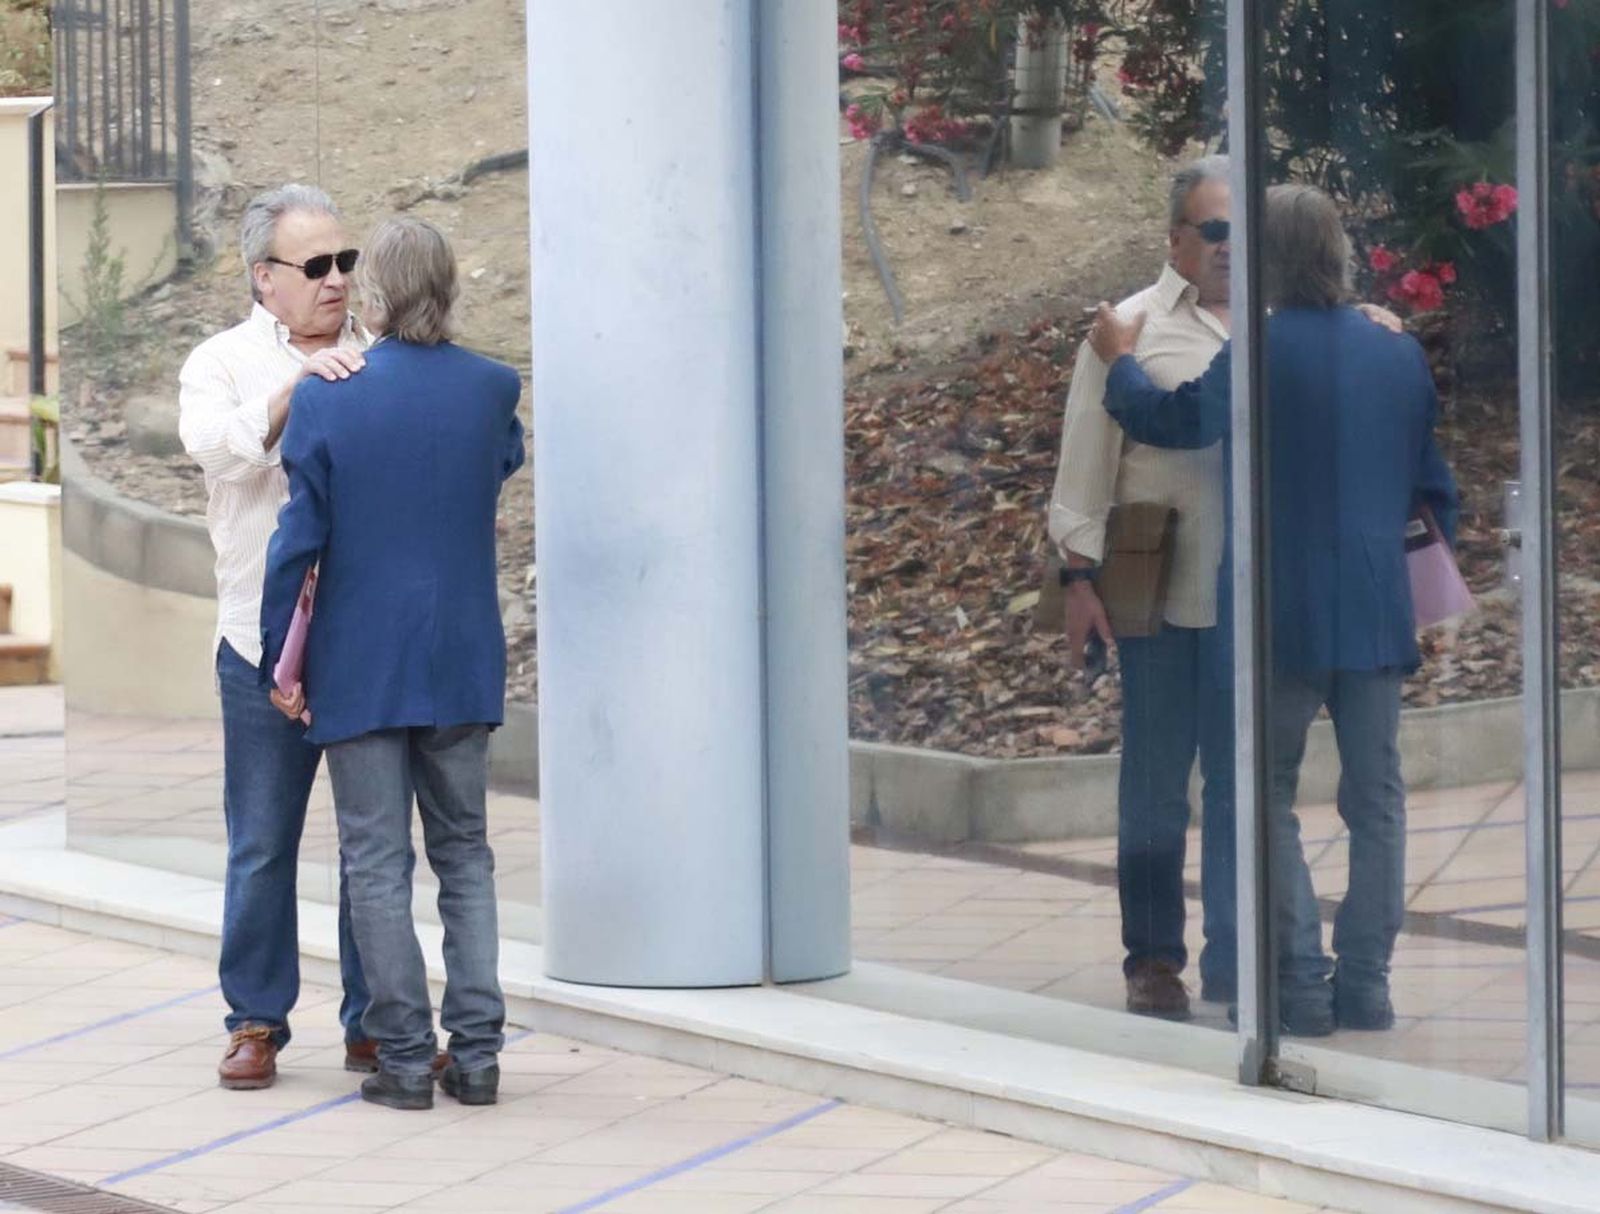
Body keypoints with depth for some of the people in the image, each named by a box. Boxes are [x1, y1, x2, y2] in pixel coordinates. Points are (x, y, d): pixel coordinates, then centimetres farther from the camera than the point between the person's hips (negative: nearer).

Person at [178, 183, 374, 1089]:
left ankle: (374, 1024, 13)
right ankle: (256, 1023, 12)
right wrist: (295, 387, -28)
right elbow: (212, 443, -15)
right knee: (263, 844, 2)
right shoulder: (224, 362, 5)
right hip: (269, 644, -2)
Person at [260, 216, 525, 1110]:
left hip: (361, 667, -3)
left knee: (379, 863, 3)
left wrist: (281, 661, 0)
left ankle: (405, 1057, 2)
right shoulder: (493, 390, -3)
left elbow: (297, 541, -9)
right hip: (463, 665, 3)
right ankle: (477, 1051, 9)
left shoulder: (327, 400, -10)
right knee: (465, 853, 13)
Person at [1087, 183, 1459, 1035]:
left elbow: (1172, 420, -2)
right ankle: (1365, 984, 9)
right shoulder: (1402, 356, 6)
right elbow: (1436, 490, 14)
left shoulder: (1260, 354, -11)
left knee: (1269, 796, 5)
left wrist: (1118, 362, 17)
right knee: (1375, 797, 9)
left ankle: (1300, 984, -2)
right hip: (1379, 611, 4)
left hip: (1283, 613, -4)